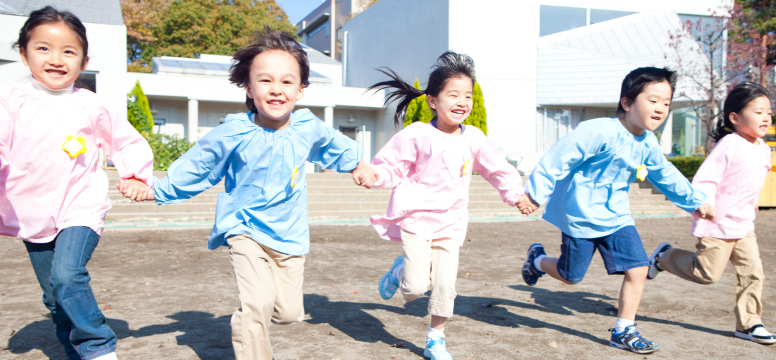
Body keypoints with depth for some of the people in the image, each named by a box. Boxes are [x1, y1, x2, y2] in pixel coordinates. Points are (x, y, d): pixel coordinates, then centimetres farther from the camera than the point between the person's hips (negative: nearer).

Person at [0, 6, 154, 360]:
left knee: (67, 277, -25)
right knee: (54, 299, 14)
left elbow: (128, 142, 10)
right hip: (32, 218, 3)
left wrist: (136, 175, -5)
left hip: (79, 211, -3)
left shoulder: (89, 106, -1)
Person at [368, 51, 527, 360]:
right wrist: (372, 174, -28)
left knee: (445, 286, 1)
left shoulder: (473, 138, 3)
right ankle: (400, 270, 25)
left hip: (450, 223, 4)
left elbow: (498, 169, 16)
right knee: (417, 286, -12)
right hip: (416, 219, -4)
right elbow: (390, 166, -8)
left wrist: (515, 194, 14)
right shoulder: (417, 135, -11)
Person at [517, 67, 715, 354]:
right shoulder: (600, 132, -22)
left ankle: (623, 331, 12)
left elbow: (666, 177, 21)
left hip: (616, 217, 7)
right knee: (571, 276, 7)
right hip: (581, 217, -7)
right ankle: (537, 260, 39)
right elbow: (558, 159, -19)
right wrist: (535, 193, -18)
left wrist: (696, 202, 26)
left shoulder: (648, 144, 4)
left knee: (638, 269, -3)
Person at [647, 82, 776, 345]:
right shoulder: (729, 145, -18)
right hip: (718, 224, -8)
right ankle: (665, 256, 20)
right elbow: (705, 179, -21)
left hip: (744, 225, 8)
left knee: (753, 272, 4)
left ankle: (748, 323, 15)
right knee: (708, 273, -1)